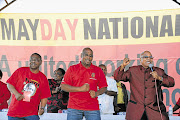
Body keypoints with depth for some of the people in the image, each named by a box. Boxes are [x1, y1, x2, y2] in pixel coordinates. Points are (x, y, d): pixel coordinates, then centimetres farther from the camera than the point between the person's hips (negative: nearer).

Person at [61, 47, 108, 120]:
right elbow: (63, 87, -2)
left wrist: (96, 93, -10)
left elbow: (103, 88, 11)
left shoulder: (98, 70, 8)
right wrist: (80, 89, -12)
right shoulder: (72, 69, 4)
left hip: (92, 108, 1)